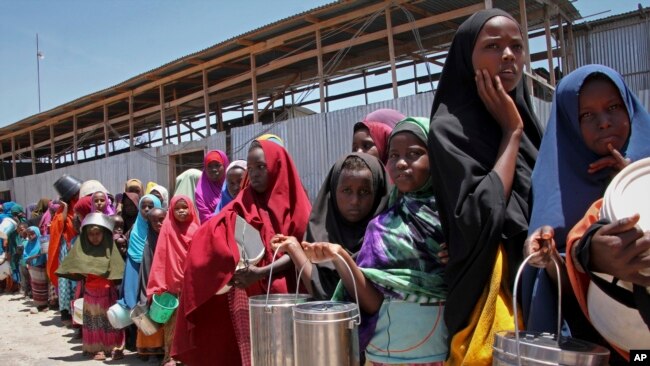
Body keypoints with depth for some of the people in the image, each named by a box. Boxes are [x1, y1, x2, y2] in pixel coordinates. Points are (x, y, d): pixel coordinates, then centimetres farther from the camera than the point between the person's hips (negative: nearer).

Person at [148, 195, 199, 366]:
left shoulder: (195, 229, 1)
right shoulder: (168, 228, -4)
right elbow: (161, 256, -6)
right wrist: (159, 284, -10)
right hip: (173, 280, -2)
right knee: (173, 319, 3)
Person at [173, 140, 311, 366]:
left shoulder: (294, 203, 3)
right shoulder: (242, 206, 3)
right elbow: (206, 239, -7)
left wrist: (263, 272, -17)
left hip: (286, 293, 0)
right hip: (249, 296, 0)